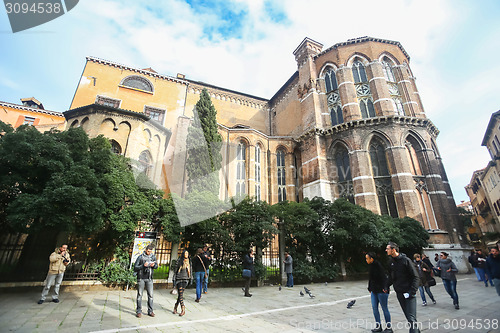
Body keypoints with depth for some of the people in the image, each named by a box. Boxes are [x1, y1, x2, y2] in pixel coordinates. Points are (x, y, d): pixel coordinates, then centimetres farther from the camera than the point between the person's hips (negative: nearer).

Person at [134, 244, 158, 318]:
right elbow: (135, 268, -8)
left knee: (150, 295, 3)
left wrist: (153, 265, -11)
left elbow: (156, 266, 11)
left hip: (149, 279, 2)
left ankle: (150, 311, 14)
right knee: (140, 295, 5)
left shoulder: (153, 256, 3)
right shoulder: (140, 257, -6)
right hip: (141, 278, -2)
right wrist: (143, 265, -22)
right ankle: (139, 311, 19)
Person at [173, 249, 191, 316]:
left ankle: (175, 307, 23)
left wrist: (191, 279, 11)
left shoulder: (189, 262, 8)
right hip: (179, 279, -3)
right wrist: (174, 279, -3)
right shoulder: (179, 261, -4)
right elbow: (175, 270, -1)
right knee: (180, 294, -7)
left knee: (181, 294, 3)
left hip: (186, 279, 3)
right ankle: (183, 309, -5)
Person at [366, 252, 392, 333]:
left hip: (381, 291, -8)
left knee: (384, 308, 4)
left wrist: (384, 288, -33)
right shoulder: (372, 266, 8)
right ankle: (378, 326, 20)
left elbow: (384, 277, -24)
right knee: (374, 307, 9)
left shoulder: (378, 265, -18)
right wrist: (370, 288, 23)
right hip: (374, 290, 8)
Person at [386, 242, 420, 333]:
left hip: (408, 294, -6)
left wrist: (412, 291, -18)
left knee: (411, 318, -7)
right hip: (399, 294, 6)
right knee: (408, 317, 15)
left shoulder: (405, 260, -13)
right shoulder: (391, 261, 6)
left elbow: (415, 276, -12)